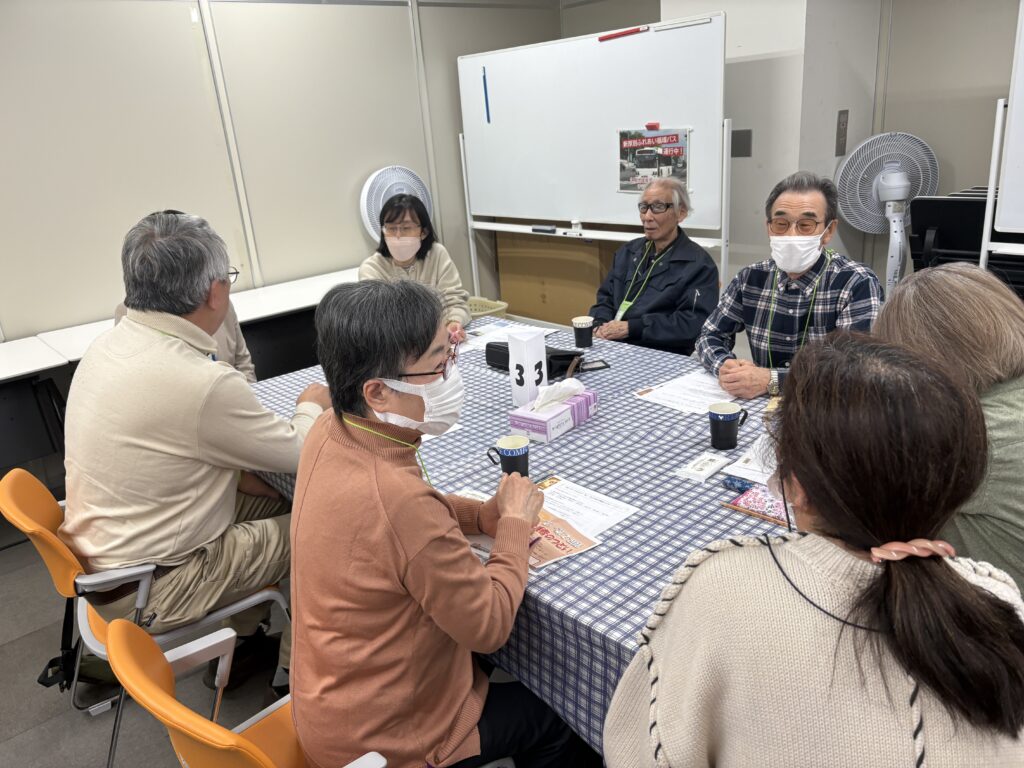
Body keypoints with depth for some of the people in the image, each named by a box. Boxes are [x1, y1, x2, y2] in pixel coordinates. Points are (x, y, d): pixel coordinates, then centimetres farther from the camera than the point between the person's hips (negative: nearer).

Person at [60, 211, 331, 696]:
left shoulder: (109, 344, -4)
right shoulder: (203, 383, -32)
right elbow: (299, 455, -18)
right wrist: (311, 406, 3)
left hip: (102, 548, 8)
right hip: (144, 590, -8)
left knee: (273, 503, 15)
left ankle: (241, 639, 29)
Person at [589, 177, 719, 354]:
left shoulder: (699, 265, -4)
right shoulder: (628, 252, 17)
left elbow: (693, 324, -15)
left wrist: (631, 327, -18)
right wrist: (600, 325, -5)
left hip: (660, 357, -4)